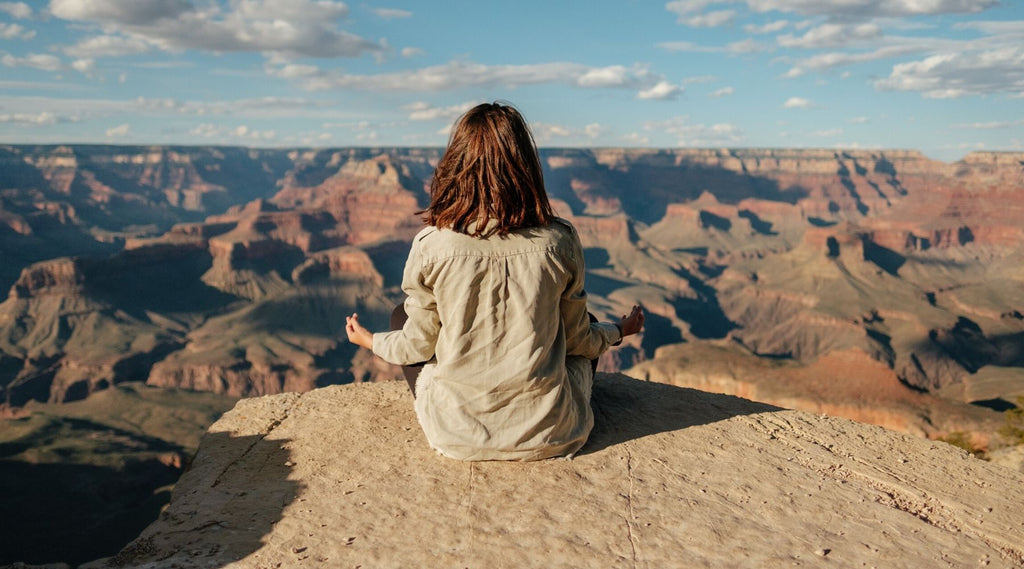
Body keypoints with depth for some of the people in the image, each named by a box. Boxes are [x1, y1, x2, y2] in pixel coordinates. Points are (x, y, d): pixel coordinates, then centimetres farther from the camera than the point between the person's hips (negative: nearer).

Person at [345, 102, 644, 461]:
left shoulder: (432, 246, -16)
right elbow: (577, 339, 1)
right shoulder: (559, 242, -13)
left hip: (458, 437, -1)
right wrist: (618, 331, 24)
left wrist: (371, 341, 20)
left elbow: (418, 346, -2)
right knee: (589, 330, 29)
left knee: (402, 314, 22)